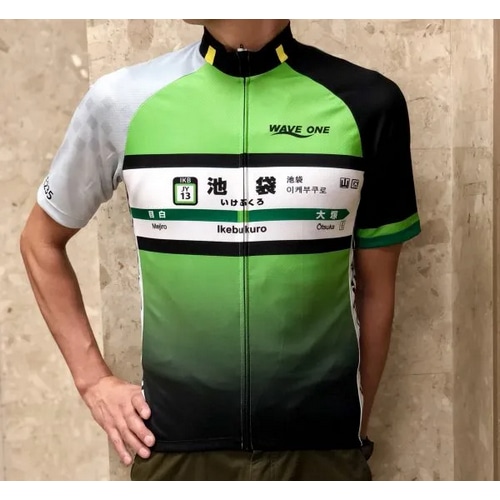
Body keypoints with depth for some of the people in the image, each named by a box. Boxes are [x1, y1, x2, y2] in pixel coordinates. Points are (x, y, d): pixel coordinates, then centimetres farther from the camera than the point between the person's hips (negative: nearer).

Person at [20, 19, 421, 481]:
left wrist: (357, 431, 7)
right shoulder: (123, 101, -5)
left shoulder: (366, 102, -7)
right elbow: (42, 241, 9)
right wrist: (94, 381, 3)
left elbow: (375, 287, 2)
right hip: (175, 445, 1)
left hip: (321, 447, 0)